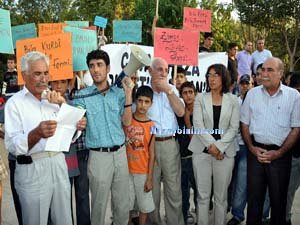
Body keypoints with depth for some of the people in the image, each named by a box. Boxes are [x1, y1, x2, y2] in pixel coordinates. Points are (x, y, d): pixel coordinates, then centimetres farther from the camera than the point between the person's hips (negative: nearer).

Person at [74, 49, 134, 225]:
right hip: (99, 155, -3)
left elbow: (126, 121, -2)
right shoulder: (82, 96, -4)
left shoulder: (119, 93, 4)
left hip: (120, 152, 3)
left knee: (123, 203, 13)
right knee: (99, 204, 7)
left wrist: (128, 94, -8)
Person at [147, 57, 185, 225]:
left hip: (170, 143, 2)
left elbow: (181, 112, -4)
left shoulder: (172, 89, 10)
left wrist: (167, 90, -8)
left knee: (174, 188, 6)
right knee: (151, 187, 10)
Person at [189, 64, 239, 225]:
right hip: (202, 151, 0)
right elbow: (197, 124, -3)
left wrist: (219, 147, -12)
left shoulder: (233, 100, 5)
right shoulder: (200, 98, 5)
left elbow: (234, 127, -1)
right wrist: (211, 145, -13)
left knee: (221, 195, 6)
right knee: (203, 195, 4)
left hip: (225, 152, 0)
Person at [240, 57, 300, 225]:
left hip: (280, 154, -1)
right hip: (256, 151, 2)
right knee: (254, 197, 11)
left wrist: (279, 153, -9)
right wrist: (252, 148, -4)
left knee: (279, 198, 10)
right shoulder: (252, 94, 3)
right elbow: (245, 124, 8)